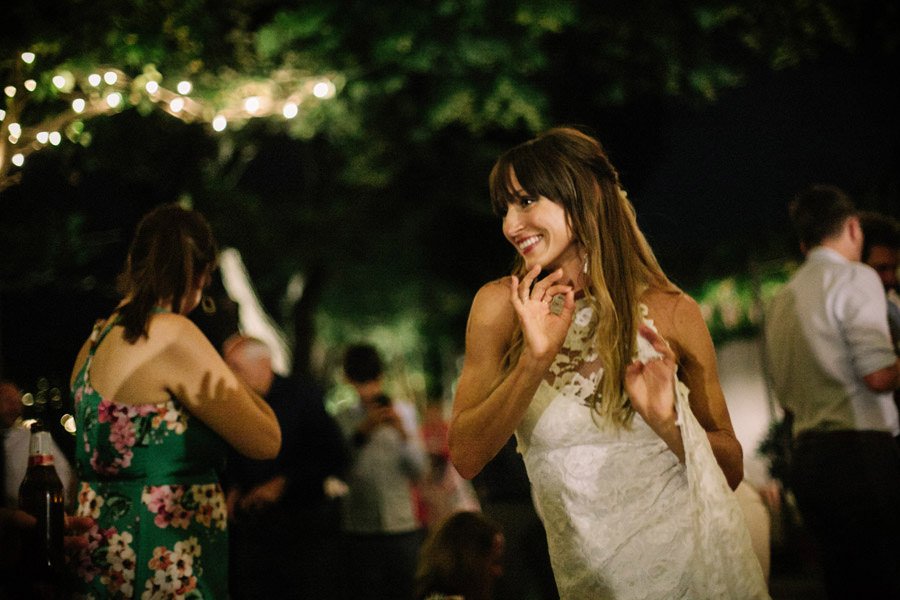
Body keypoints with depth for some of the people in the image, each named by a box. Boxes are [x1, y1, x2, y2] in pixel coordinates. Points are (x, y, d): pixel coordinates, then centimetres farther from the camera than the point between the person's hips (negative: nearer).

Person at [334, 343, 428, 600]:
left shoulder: (404, 412, 9)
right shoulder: (343, 419, 5)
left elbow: (419, 470, 4)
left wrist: (404, 433, -9)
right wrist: (362, 432, -16)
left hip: (403, 524, 1)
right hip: (359, 528, -1)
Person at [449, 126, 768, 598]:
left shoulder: (671, 312, -6)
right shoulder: (501, 306, -4)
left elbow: (730, 468, -1)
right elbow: (466, 457, -11)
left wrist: (668, 425, -19)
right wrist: (535, 360, -21)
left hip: (696, 562, -1)